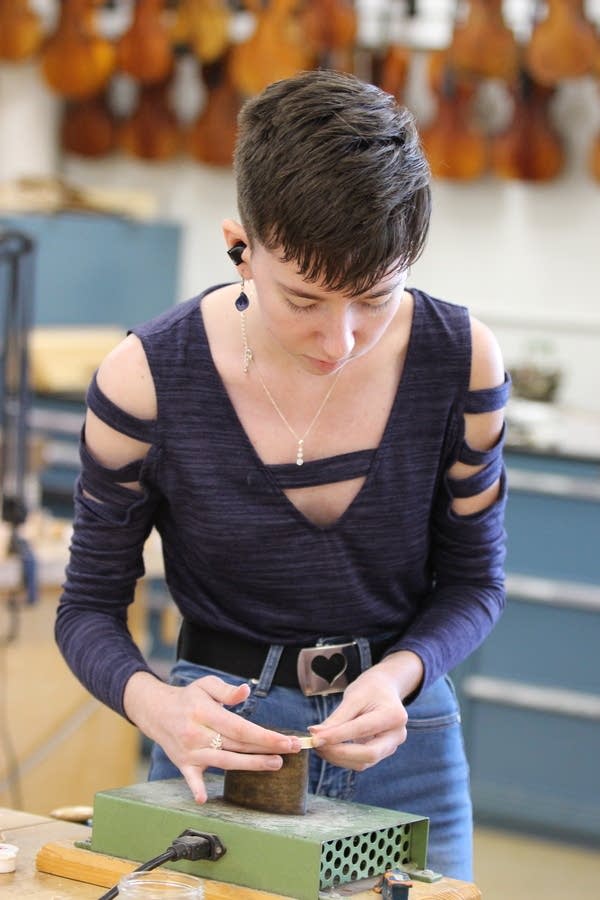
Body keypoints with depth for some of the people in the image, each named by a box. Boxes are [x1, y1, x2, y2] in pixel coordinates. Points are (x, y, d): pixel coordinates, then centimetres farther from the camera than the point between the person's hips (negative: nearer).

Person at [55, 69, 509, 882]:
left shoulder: (459, 359, -13)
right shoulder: (147, 378, -17)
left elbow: (474, 580, -1)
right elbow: (90, 605, -6)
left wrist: (400, 675, -20)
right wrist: (155, 704, -26)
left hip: (406, 734, 2)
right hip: (223, 736, -1)